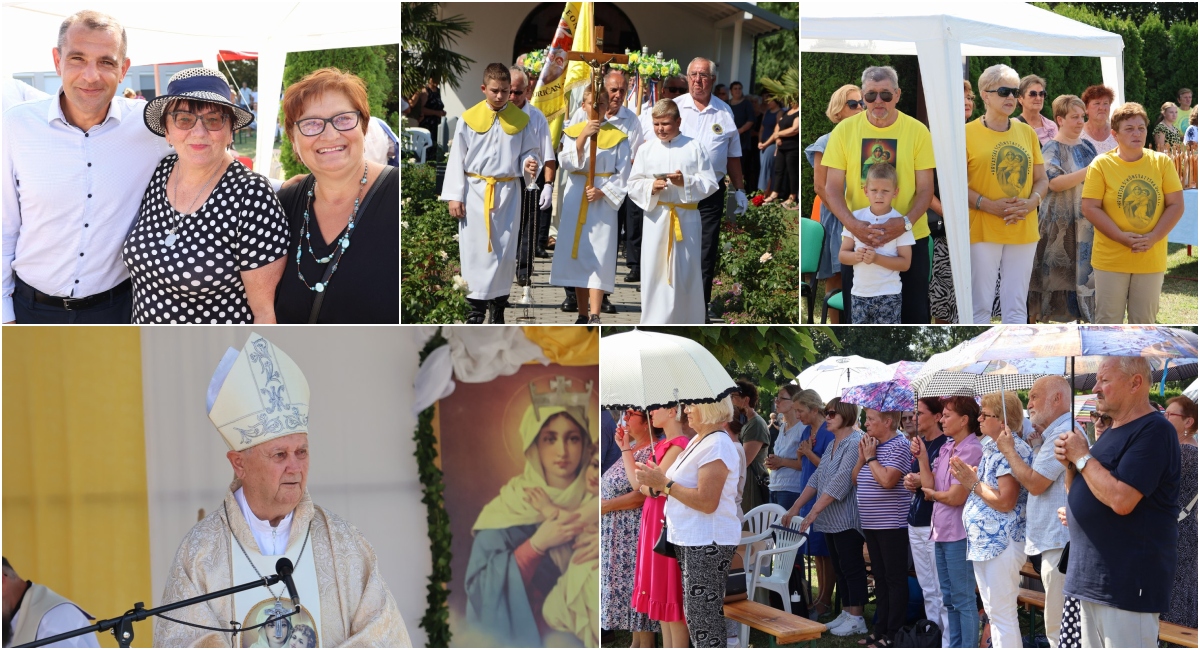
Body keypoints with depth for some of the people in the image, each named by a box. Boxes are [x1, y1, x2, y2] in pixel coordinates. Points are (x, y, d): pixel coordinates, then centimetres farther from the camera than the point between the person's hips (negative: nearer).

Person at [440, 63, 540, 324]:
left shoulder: (520, 119, 3)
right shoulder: (469, 118, -1)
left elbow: (528, 152, 9)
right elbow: (457, 159, 1)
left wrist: (528, 164, -15)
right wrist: (455, 196, -4)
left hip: (507, 192, 1)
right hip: (475, 192, -1)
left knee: (505, 250, 1)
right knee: (475, 249, -1)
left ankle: (498, 305, 13)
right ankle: (477, 307, 6)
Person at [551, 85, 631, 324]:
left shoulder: (618, 137, 3)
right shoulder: (572, 132, 6)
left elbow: (623, 174, 0)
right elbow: (568, 163, -8)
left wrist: (603, 192, -14)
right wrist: (583, 136, -19)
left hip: (603, 203, -2)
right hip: (575, 202, 2)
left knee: (599, 257, -10)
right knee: (577, 255, 4)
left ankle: (595, 316, -17)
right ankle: (583, 315, 12)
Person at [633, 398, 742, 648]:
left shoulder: (717, 445, -16)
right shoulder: (697, 441, 15)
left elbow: (707, 502, -23)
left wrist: (664, 483, -17)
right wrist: (659, 477, 5)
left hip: (707, 543, -10)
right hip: (692, 540, 10)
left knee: (703, 620, -6)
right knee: (697, 615, 14)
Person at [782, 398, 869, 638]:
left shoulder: (855, 443, -15)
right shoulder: (832, 445, 15)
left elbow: (841, 481, -21)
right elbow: (817, 479, 16)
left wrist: (814, 511, -22)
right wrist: (794, 509, 11)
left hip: (847, 519, -9)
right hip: (831, 520, 9)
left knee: (851, 568, -3)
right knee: (839, 568, 12)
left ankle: (856, 618, 3)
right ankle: (846, 613, 19)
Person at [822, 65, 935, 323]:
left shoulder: (917, 131, -3)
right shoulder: (845, 130, -2)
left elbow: (925, 189, -2)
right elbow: (832, 188, -2)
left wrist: (906, 222, -21)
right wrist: (853, 224, -19)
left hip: (909, 237, -1)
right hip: (858, 238, 1)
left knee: (914, 313, 5)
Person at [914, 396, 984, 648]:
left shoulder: (971, 450, -16)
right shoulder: (946, 448, 10)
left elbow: (955, 497, -20)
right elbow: (930, 487, 6)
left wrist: (932, 494, -2)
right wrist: (922, 457, 1)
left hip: (958, 534, -9)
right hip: (941, 531, 9)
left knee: (963, 599, -2)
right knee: (949, 599, 17)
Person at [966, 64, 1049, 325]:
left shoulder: (1027, 132, 11)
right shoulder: (968, 133, -3)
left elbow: (1041, 179, 14)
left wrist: (1032, 202, -8)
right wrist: (988, 205, -18)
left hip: (1024, 231, 4)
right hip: (983, 231, -4)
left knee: (1016, 307, 8)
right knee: (981, 306, -2)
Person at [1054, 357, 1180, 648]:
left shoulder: (1153, 431, -14)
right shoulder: (1113, 433, 17)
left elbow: (1121, 500, -25)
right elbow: (1082, 496, 22)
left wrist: (1082, 456, -13)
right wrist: (1070, 463, 3)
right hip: (1092, 578, 10)